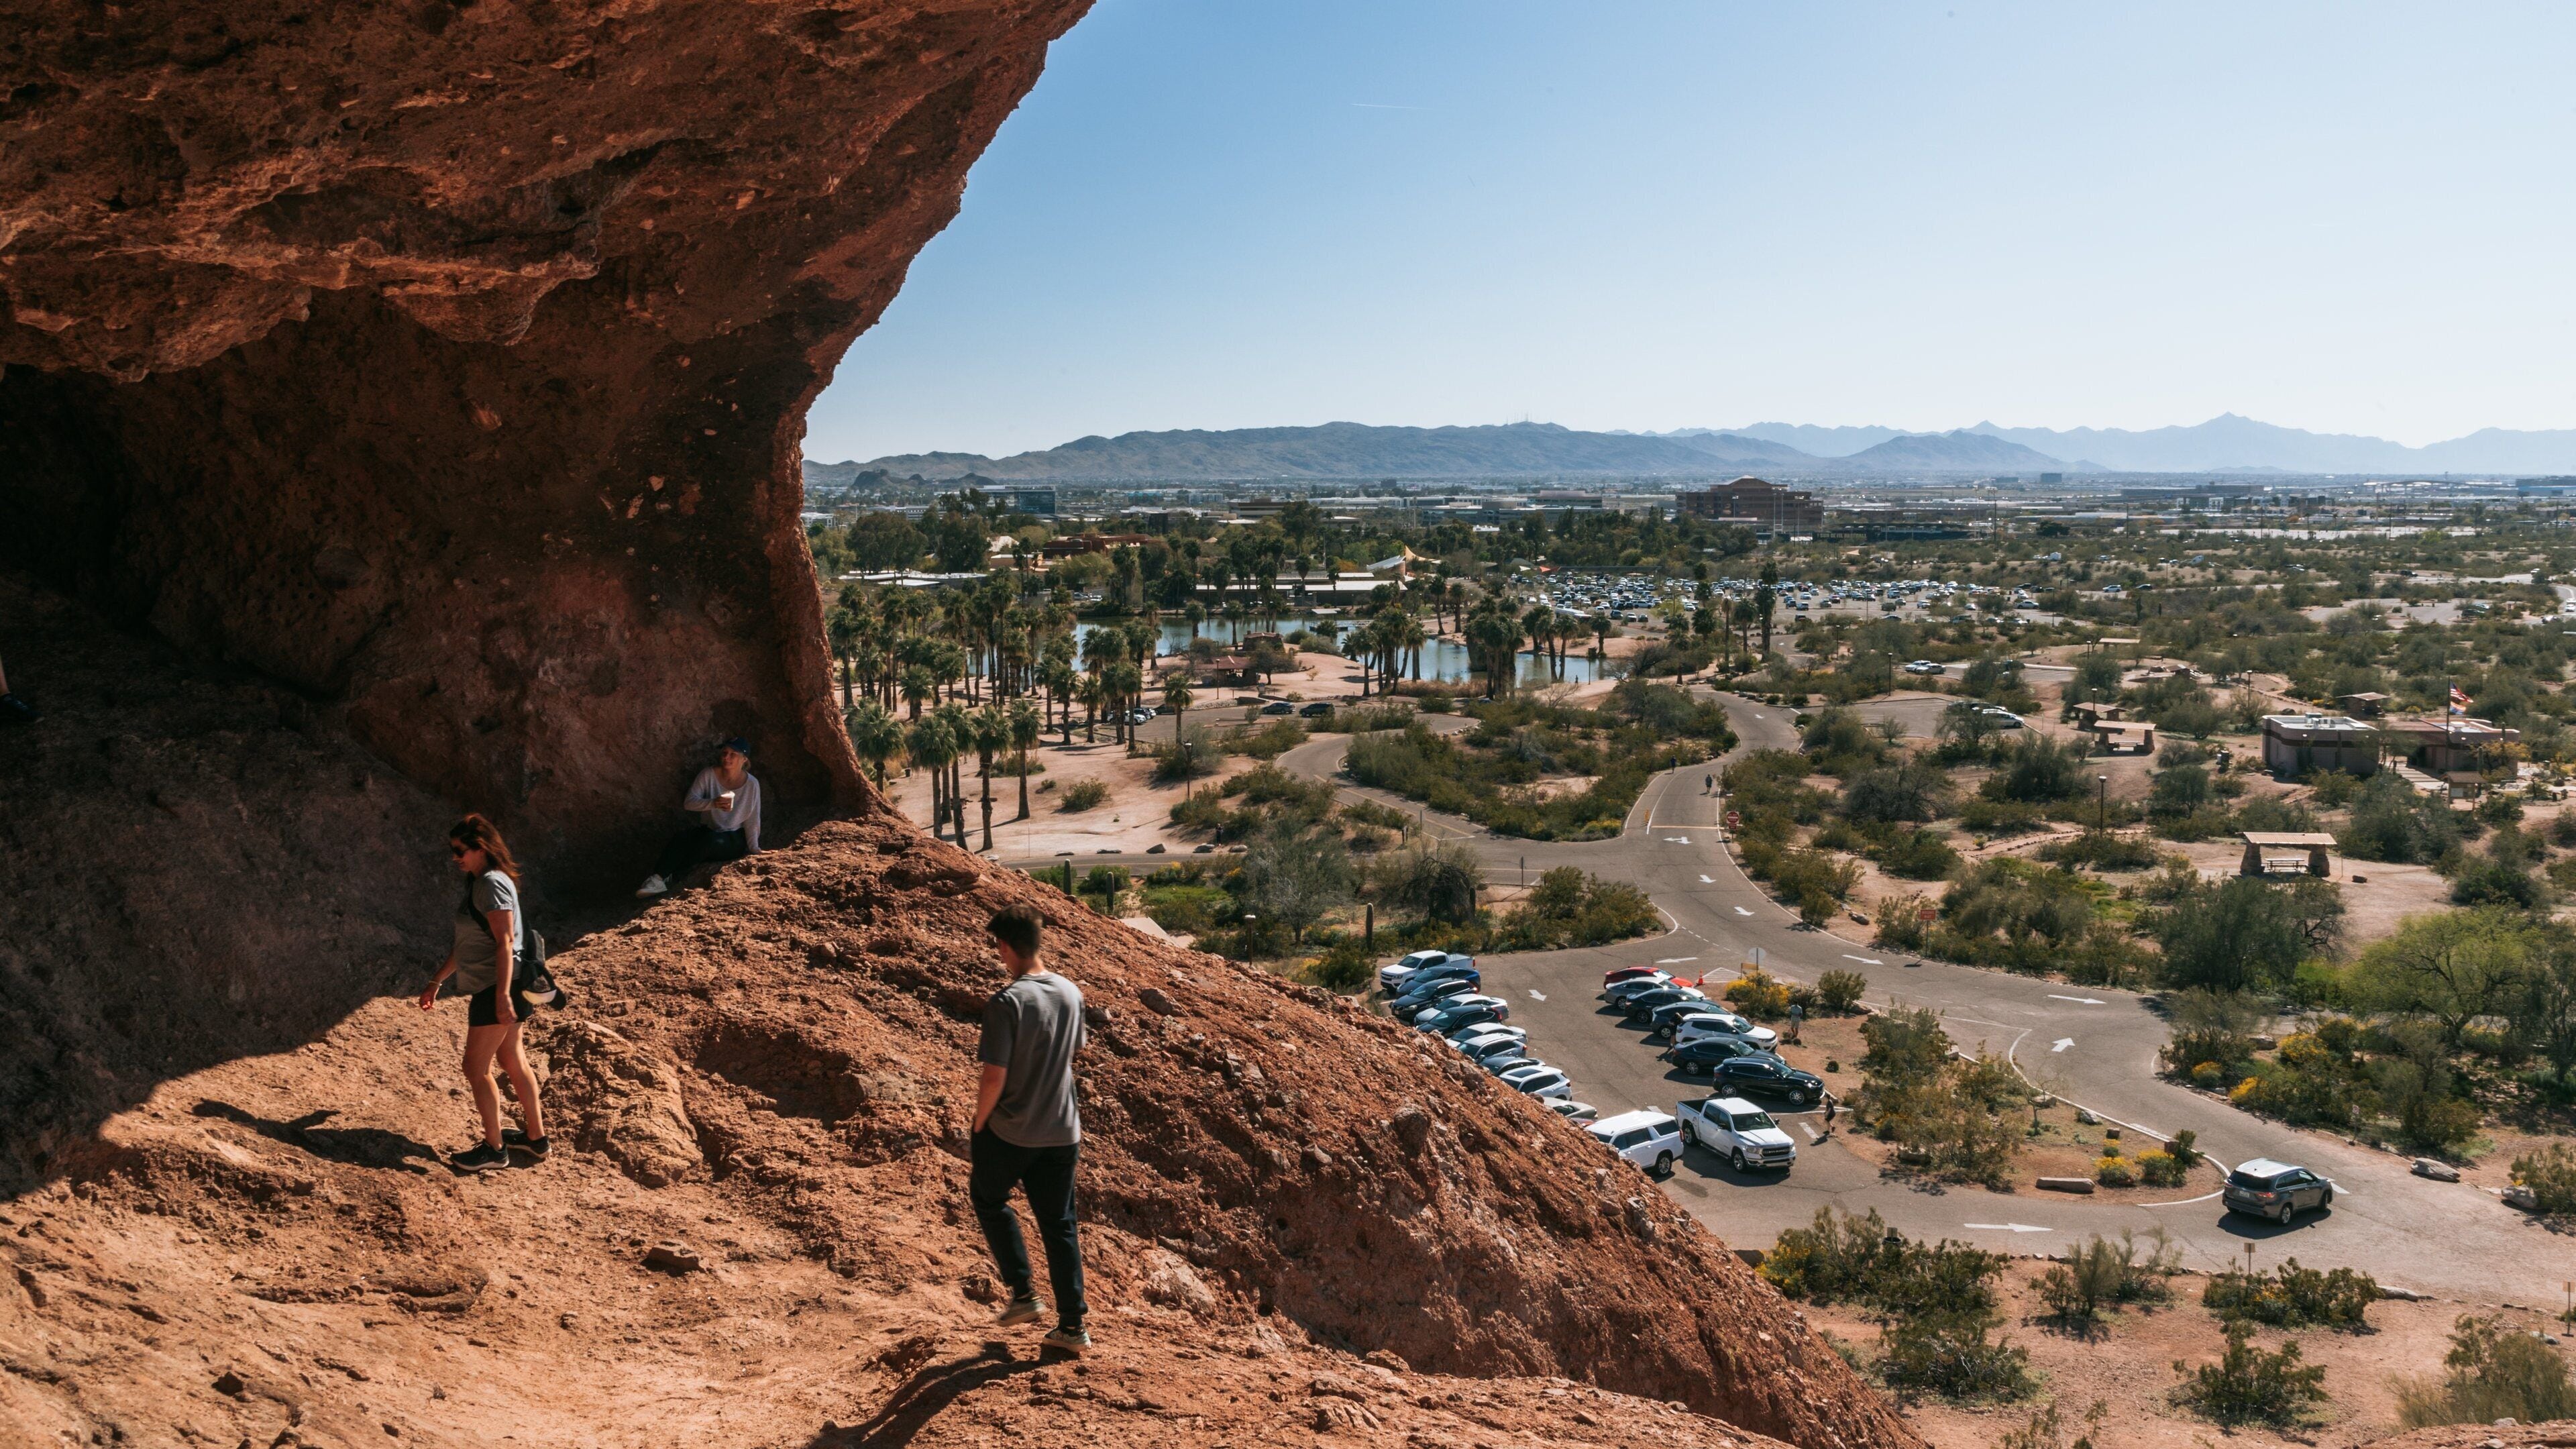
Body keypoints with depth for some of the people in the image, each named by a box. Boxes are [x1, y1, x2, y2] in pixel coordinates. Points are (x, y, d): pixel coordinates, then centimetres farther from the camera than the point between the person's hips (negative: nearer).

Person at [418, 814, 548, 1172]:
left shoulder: (492, 884, -16)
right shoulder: (478, 883, 15)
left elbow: (505, 943, -23)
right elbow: (467, 944, 22)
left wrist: (502, 995, -28)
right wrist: (436, 981, 25)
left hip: (496, 989, -10)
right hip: (492, 989, 10)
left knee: (477, 1069, -2)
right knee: (513, 1063, 17)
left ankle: (494, 1148, 9)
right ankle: (536, 1138, 26)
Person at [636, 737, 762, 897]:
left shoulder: (751, 784, -8)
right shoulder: (709, 775, -6)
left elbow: (752, 820, -4)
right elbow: (689, 803, -15)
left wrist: (754, 849, -13)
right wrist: (713, 803, -33)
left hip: (735, 840, -2)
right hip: (708, 830, 2)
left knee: (710, 840, -35)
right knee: (680, 838, -30)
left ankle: (670, 878, -33)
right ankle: (657, 879, -44)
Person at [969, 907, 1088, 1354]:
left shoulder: (1007, 1003, -20)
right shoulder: (1071, 993, 1)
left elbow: (995, 1077, -18)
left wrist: (978, 1127, -4)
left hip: (1011, 1132, -5)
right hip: (1062, 1132, 5)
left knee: (988, 1200, 21)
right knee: (1059, 1224, 13)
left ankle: (1023, 1293, 18)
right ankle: (1072, 1325, 15)